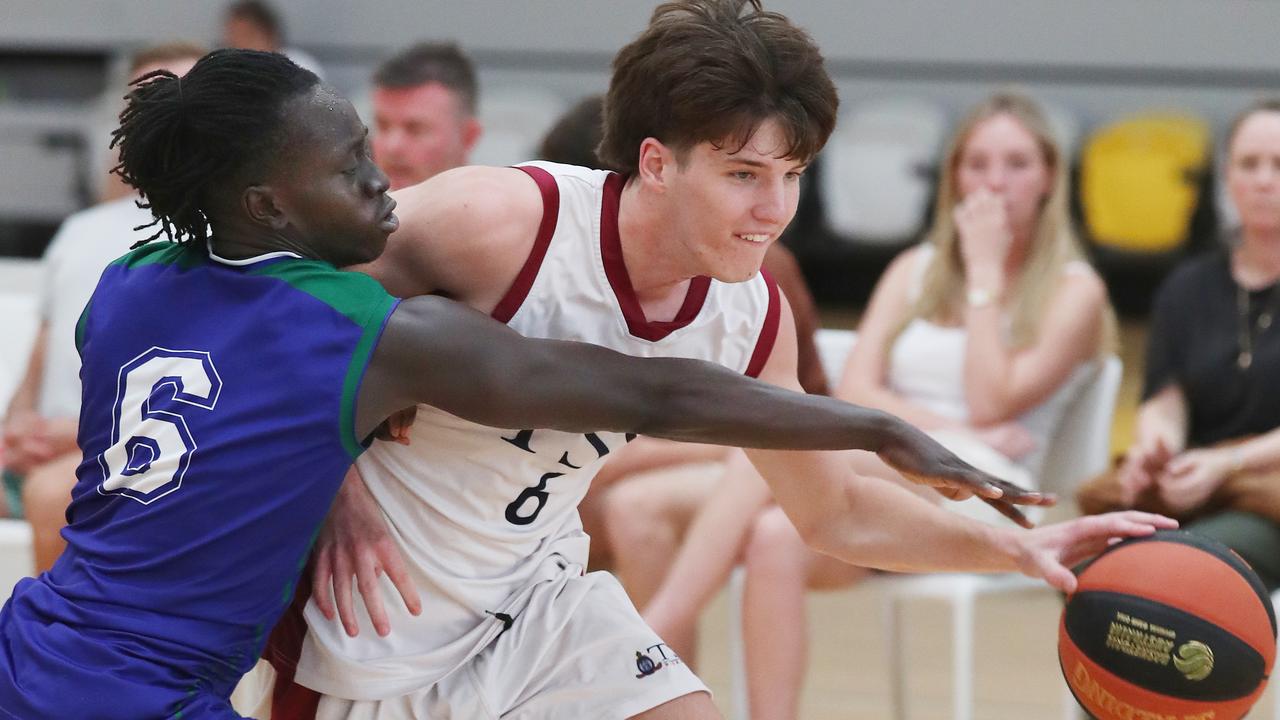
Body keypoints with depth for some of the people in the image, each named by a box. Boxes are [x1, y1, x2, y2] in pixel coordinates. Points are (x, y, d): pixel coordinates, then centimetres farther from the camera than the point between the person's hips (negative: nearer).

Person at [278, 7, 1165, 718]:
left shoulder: (751, 321, -7)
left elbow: (835, 510, 8)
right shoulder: (501, 222, -27)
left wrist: (1012, 546, -5)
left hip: (536, 595, 5)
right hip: (376, 598, -5)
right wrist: (341, 488, -24)